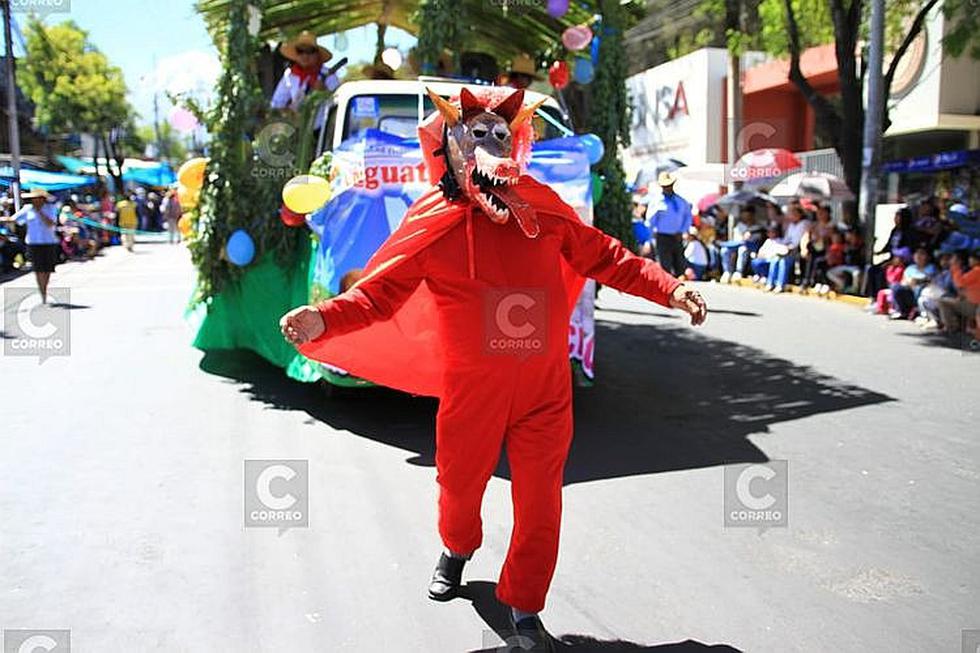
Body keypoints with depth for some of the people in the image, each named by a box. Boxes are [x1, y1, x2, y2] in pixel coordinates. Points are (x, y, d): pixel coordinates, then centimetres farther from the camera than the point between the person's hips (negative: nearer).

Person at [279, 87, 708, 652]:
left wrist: (669, 288, -1)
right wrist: (324, 319, -28)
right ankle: (458, 550, 53)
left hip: (545, 387, 2)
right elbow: (379, 291, -11)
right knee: (460, 483, 17)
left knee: (540, 501, 6)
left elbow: (606, 258, 7)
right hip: (470, 388, -1)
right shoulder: (433, 223, -7)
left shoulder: (543, 208, 0)